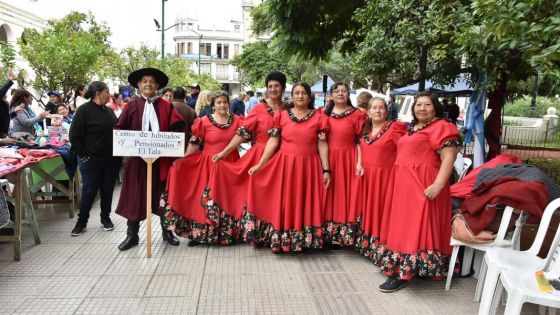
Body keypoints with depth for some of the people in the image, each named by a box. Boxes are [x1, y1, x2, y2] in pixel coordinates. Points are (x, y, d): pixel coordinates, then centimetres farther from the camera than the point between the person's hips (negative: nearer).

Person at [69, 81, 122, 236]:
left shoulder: (109, 111, 10)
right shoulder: (84, 110, -9)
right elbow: (75, 136, -10)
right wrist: (83, 155, -13)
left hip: (112, 160, 6)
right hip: (92, 160, -5)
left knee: (108, 190, 11)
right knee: (89, 191, 3)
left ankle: (106, 218, 26)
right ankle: (82, 221, 17)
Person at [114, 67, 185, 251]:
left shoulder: (166, 106, 5)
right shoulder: (131, 106, 5)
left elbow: (177, 127, -2)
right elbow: (119, 129, 3)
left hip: (162, 157, 0)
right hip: (137, 157, 0)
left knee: (163, 195, 9)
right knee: (135, 196, 4)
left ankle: (166, 231, 23)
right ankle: (132, 235, 16)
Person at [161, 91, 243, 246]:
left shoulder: (236, 120, 4)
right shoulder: (204, 121, -2)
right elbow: (194, 144, -1)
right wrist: (182, 162, -5)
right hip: (209, 165, -2)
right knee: (205, 198, 0)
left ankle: (229, 232, 22)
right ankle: (199, 233, 11)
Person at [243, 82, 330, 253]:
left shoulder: (319, 117, 2)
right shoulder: (281, 115, 3)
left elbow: (322, 145, 0)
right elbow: (273, 142, 1)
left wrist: (326, 170, -4)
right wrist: (259, 164, -5)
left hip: (309, 167, 0)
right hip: (285, 165, 1)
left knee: (305, 204, 6)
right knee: (283, 204, 5)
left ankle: (304, 241, 18)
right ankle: (280, 241, 16)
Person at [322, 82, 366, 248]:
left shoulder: (357, 114, 0)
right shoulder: (324, 113, 10)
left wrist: (359, 163, -12)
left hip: (347, 160, -3)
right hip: (327, 159, 3)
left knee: (343, 197, 2)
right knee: (327, 198, 8)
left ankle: (340, 237, 12)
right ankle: (324, 234, 19)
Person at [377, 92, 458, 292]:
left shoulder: (441, 127, -8)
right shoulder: (411, 128, 18)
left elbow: (449, 158, -17)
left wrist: (438, 185, -28)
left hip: (423, 186, -9)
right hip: (404, 184, 9)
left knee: (416, 226, -7)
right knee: (403, 225, 13)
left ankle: (403, 274, -2)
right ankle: (398, 267, 23)